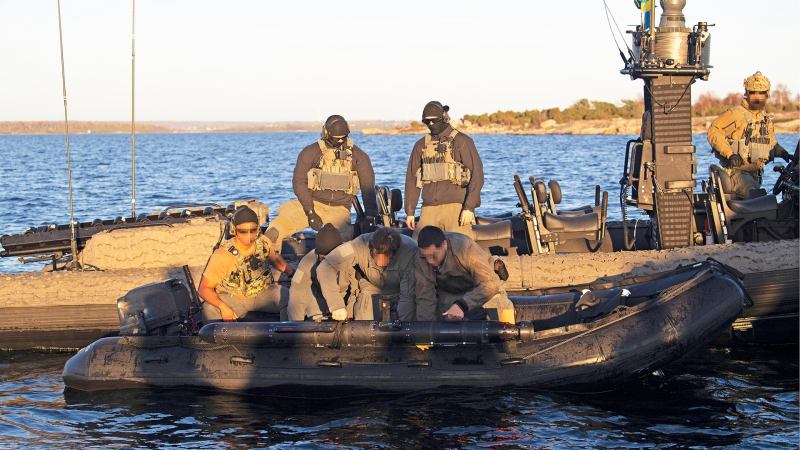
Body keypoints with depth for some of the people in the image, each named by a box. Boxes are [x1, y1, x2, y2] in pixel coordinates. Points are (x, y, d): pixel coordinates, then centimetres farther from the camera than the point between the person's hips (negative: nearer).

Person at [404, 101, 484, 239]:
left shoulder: (462, 141, 1)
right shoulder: (421, 145, 15)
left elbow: (477, 175, -5)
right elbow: (412, 178, 17)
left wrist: (469, 208, -14)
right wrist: (410, 212, 10)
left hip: (455, 207, -4)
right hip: (429, 210, 5)